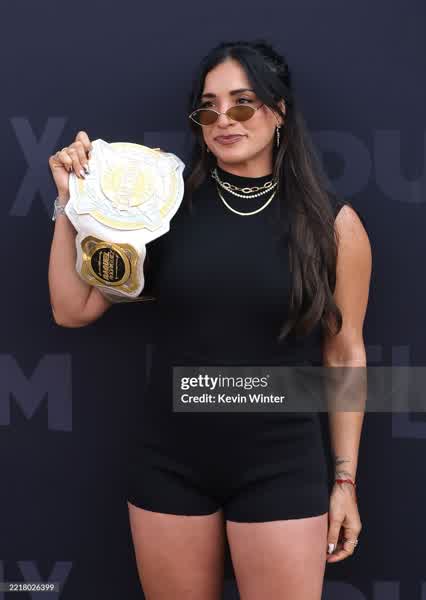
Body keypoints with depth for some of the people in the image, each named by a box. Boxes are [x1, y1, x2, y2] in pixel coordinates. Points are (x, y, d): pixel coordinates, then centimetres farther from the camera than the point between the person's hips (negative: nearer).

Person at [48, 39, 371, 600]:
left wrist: (345, 479, 3)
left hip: (280, 468, -1)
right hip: (168, 463, 2)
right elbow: (73, 310, 2)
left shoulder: (333, 223, -4)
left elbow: (345, 354, 2)